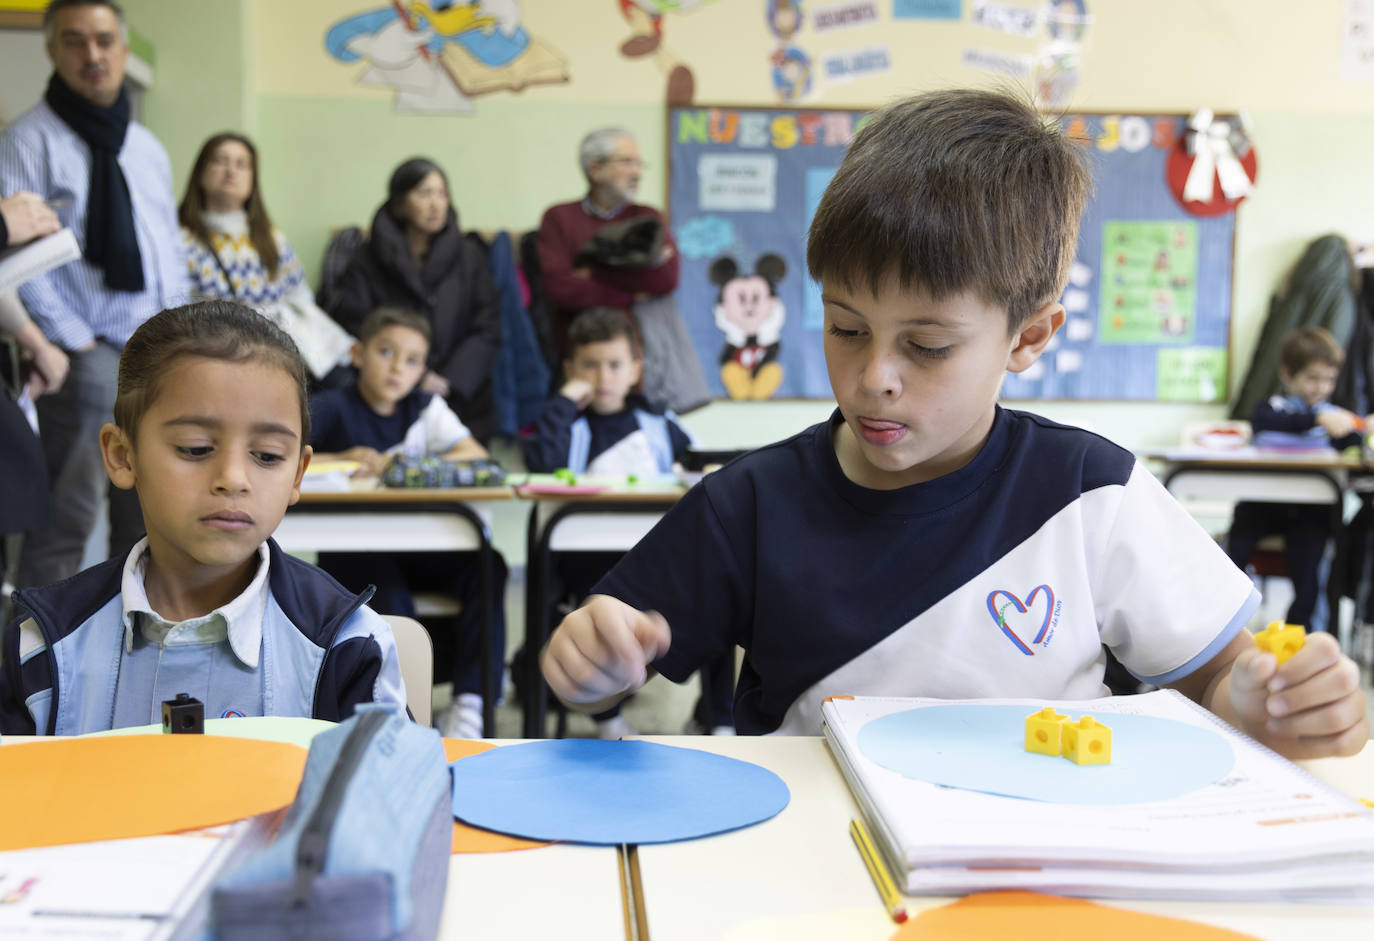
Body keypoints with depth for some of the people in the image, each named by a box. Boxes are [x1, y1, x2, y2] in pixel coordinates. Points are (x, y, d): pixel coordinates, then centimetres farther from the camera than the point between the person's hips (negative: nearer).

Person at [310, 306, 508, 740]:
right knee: (391, 598, -34)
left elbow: (477, 456, -3)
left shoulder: (426, 408, 13)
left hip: (417, 546, 4)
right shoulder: (330, 408, 1)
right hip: (351, 550, -3)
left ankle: (468, 704, -24)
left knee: (487, 566, -23)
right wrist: (344, 459, -21)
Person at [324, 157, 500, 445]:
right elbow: (352, 330, -4)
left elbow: (487, 330, 5)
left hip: (462, 403, 2)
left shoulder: (467, 256, 9)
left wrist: (449, 380, -9)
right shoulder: (368, 264, 2)